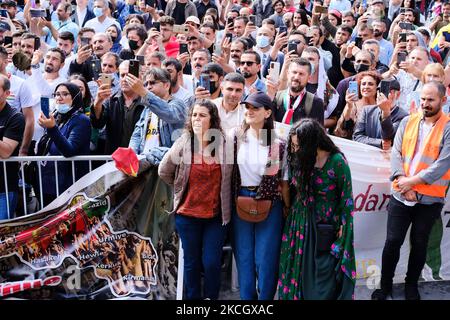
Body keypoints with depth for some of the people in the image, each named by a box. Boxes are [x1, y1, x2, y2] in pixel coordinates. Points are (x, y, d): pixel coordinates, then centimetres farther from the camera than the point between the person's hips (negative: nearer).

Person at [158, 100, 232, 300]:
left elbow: (231, 176, 6)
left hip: (216, 215, 0)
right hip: (188, 213, 0)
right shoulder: (183, 143, -6)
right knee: (191, 263, 12)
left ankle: (211, 297, 22)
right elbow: (164, 172, 5)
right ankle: (192, 297, 28)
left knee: (212, 263, 2)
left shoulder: (225, 143, -7)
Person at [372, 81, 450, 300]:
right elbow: (396, 153, 1)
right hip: (401, 195, 2)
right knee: (392, 241, 3)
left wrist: (413, 181, -16)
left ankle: (411, 285, 29)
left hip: (430, 199, -2)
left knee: (419, 243, 11)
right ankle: (385, 285, 19)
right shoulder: (407, 122, 5)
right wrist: (401, 179, -15)